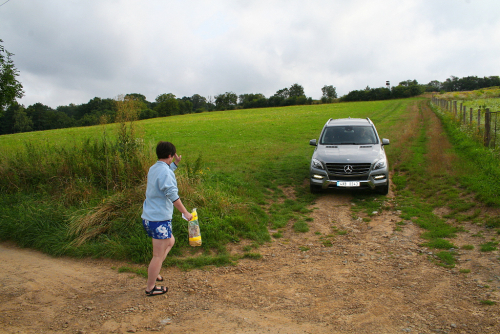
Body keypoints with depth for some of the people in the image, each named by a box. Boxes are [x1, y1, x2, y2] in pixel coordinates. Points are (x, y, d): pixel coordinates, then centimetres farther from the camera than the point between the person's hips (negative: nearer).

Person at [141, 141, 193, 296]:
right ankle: (150, 288, 14)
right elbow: (173, 196, -22)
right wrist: (185, 213, -14)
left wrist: (176, 163, 32)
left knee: (170, 241, 27)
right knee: (158, 255, 2)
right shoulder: (165, 172, -18)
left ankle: (154, 272, 30)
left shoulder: (153, 169, 11)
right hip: (159, 219, -10)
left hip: (148, 218, 10)